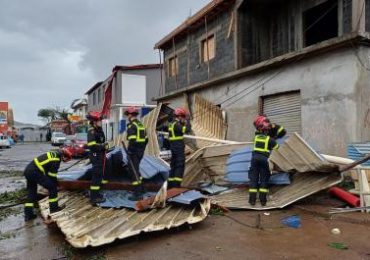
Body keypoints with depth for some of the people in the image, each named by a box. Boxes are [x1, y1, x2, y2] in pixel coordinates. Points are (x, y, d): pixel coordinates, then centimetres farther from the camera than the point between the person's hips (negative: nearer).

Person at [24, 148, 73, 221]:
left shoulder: (53, 154, 18)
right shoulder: (56, 160, -10)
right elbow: (52, 175, -7)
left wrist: (55, 182, 30)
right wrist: (56, 183, 9)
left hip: (28, 170, 10)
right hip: (35, 172, -10)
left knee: (31, 192, 18)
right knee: (52, 187, 1)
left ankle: (28, 215, 21)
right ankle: (54, 208, 10)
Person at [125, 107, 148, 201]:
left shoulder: (131, 125, -14)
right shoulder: (141, 124, 14)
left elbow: (132, 140, -23)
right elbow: (146, 139, 16)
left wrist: (129, 151, -16)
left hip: (134, 151, -9)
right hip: (140, 151, 9)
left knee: (133, 171, -3)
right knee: (135, 169, 23)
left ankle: (138, 194, -1)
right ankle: (140, 189, 31)